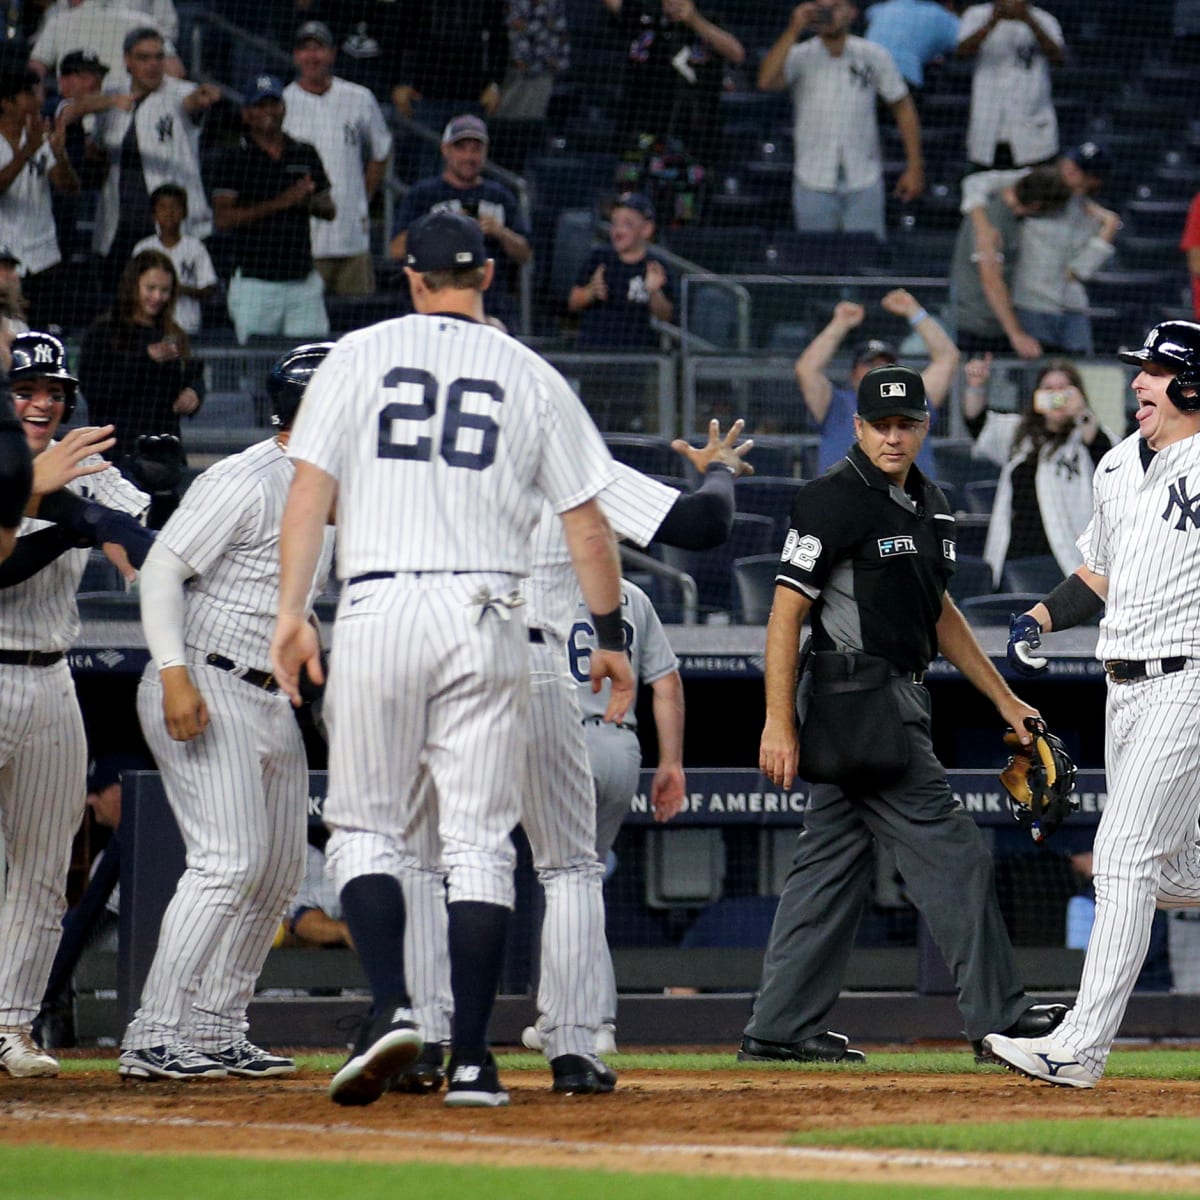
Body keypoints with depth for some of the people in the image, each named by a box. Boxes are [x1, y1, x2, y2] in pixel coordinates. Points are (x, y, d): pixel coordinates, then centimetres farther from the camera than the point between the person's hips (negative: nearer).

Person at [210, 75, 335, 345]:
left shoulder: (305, 154, 13)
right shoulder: (233, 160, 0)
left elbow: (330, 211, 17)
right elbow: (223, 218, -10)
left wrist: (308, 201, -8)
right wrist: (279, 203, -17)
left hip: (304, 281, 3)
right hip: (254, 280, -3)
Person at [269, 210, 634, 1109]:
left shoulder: (359, 357, 6)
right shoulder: (532, 378, 9)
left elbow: (310, 489, -3)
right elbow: (588, 526, 9)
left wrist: (292, 612, -4)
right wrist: (612, 638, 16)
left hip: (378, 609, -1)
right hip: (486, 618, 1)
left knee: (365, 827, 8)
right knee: (479, 842, 3)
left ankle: (392, 1007, -14)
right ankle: (472, 1058, -3)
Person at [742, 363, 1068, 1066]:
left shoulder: (929, 505, 15)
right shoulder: (834, 502, -12)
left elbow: (939, 611, 25)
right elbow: (787, 609, -14)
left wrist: (1005, 700, 24)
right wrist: (779, 722, -19)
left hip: (897, 700, 9)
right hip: (862, 708, -9)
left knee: (834, 866, 9)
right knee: (952, 856, -9)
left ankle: (782, 1029, 12)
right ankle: (999, 1016, -6)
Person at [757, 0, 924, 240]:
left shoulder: (874, 56, 0)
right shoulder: (801, 56, -3)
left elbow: (902, 107, 7)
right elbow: (766, 82, -23)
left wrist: (914, 167, 3)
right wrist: (793, 30, -24)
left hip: (864, 183, 0)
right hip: (813, 183, 0)